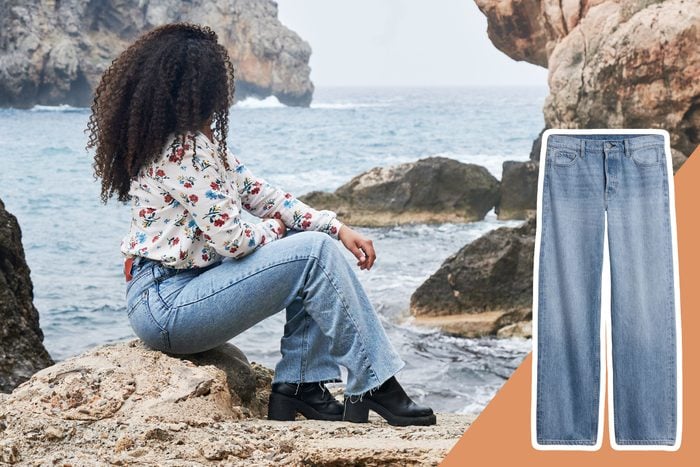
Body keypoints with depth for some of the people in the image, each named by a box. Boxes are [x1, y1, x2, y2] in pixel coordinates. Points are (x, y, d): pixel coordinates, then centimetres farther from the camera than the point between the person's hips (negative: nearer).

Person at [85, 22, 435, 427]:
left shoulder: (191, 141, 11)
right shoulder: (183, 151, -20)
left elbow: (256, 192, 13)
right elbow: (235, 240, -20)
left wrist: (337, 227, 3)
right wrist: (276, 228, 3)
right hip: (167, 306, -10)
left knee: (320, 242, 6)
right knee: (316, 254, -16)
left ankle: (298, 385, 2)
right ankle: (373, 386, -9)